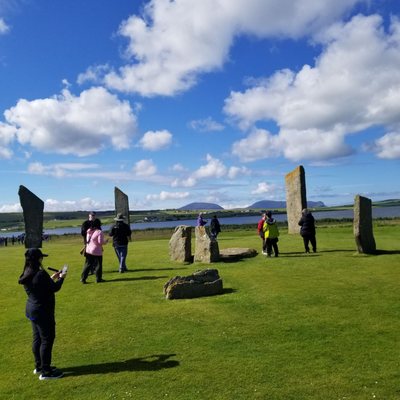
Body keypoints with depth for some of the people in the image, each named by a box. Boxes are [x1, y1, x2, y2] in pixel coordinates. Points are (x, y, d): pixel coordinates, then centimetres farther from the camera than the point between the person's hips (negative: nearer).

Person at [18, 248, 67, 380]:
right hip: (42, 311, -9)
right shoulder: (40, 274, -26)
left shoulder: (27, 273, 3)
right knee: (47, 339, 1)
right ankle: (45, 372, 9)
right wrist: (61, 278, 0)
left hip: (31, 309, 9)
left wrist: (52, 278, 14)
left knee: (37, 338, 19)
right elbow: (54, 288, -16)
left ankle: (39, 366, 32)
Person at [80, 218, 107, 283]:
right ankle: (98, 279, 14)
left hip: (88, 250, 6)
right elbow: (100, 242, -19)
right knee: (98, 265, 8)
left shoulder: (89, 231, 5)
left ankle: (83, 278, 10)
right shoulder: (99, 232, -17)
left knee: (88, 264, 12)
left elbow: (87, 240, 13)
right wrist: (105, 241, -2)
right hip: (97, 251, -6)